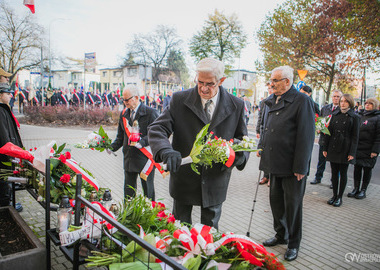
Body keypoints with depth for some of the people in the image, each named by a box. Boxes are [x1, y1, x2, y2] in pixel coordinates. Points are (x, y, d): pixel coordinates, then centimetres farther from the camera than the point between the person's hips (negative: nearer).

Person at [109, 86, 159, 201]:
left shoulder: (150, 113, -9)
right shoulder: (124, 114, 10)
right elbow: (120, 136, 15)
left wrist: (142, 142, -27)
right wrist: (113, 147, -1)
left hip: (145, 160, -5)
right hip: (129, 160, 6)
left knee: (148, 191, 8)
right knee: (128, 192, 14)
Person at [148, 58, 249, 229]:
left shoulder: (236, 105, -2)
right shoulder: (179, 100, -6)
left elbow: (242, 140, 7)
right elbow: (156, 129, -11)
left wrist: (239, 156, -16)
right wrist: (166, 151, -32)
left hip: (215, 182, 1)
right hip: (183, 180, 0)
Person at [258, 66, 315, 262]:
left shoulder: (302, 101, -12)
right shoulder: (273, 101, 11)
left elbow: (306, 136, -16)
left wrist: (300, 166, -17)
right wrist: (262, 147, 13)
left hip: (292, 167, -7)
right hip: (275, 164, 7)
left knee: (292, 205, 6)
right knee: (276, 201, 16)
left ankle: (294, 243, 25)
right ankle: (281, 235, 36)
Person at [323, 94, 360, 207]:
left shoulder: (354, 117, -1)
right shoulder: (335, 115, 9)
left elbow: (355, 136, -3)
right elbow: (329, 132, 9)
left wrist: (352, 153, -10)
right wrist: (325, 148, 4)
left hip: (345, 149, -3)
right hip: (333, 148, 3)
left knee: (343, 173, 5)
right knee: (334, 173, 9)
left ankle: (339, 197, 16)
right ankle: (334, 195, 21)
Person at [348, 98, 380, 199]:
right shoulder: (359, 115, 12)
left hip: (369, 150, -5)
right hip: (357, 148, 5)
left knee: (367, 170, 5)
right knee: (357, 168, 8)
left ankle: (363, 190, 15)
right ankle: (356, 189, 18)